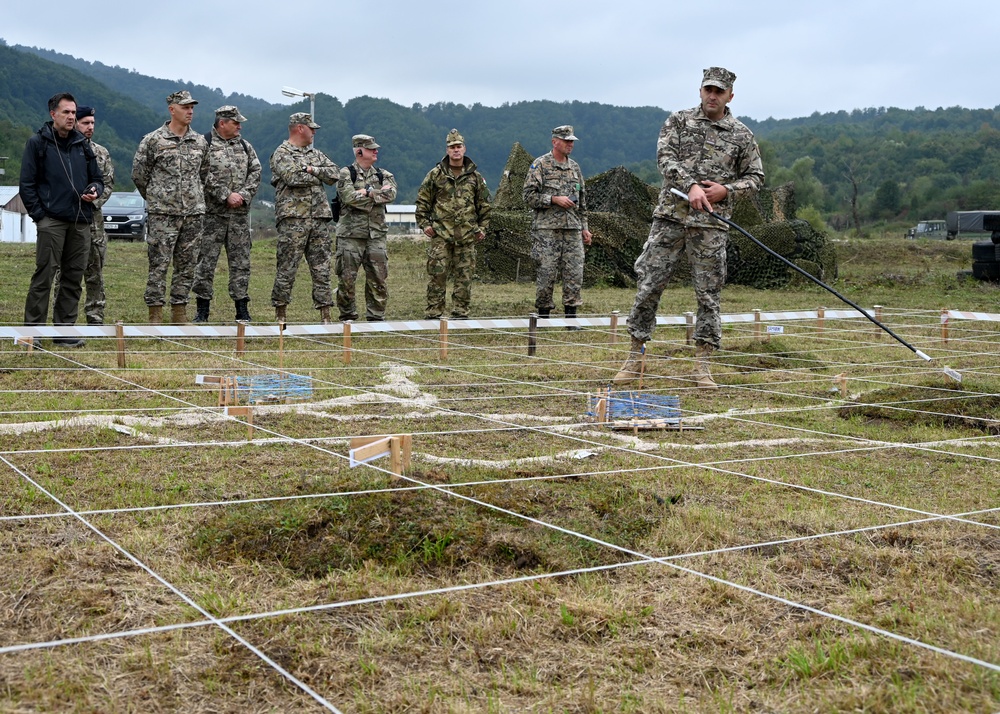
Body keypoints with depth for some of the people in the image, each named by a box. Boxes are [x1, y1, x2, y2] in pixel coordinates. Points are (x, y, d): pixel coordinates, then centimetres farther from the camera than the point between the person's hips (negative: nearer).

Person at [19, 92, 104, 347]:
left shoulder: (82, 144, 15)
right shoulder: (37, 142, 1)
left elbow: (98, 178, 22)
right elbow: (27, 184, -1)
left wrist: (95, 191, 0)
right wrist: (39, 214, -8)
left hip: (80, 221, 5)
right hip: (51, 221, -5)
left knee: (74, 277, 6)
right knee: (43, 276, -6)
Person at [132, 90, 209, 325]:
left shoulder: (200, 142, 10)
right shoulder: (153, 140, -3)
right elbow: (139, 173, 3)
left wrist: (195, 198, 15)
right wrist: (156, 198, 9)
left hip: (194, 213, 4)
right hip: (162, 214, -4)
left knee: (187, 265, 6)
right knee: (159, 265, -4)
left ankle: (179, 312, 14)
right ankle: (155, 315, 1)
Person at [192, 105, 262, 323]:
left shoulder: (244, 146, 14)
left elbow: (255, 172, 9)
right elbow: (206, 177, -12)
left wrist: (243, 195, -6)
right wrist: (226, 196, -16)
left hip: (240, 213, 4)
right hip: (213, 213, -4)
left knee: (241, 261, 5)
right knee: (207, 260, -2)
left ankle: (242, 309, 11)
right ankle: (202, 309, 6)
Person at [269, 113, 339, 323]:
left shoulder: (315, 154, 20)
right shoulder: (281, 154, -1)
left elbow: (334, 174, 7)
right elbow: (293, 177, -17)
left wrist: (311, 170, -7)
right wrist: (318, 176, -2)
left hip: (319, 218, 6)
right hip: (293, 218, -6)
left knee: (322, 268, 4)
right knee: (287, 268, -4)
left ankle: (325, 315, 7)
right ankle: (280, 314, 5)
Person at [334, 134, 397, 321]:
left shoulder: (383, 176, 13)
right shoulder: (346, 173, 0)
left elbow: (390, 194, -7)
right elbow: (349, 197, -17)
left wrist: (368, 192, -12)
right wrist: (378, 194, -8)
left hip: (376, 234, 4)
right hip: (350, 234, -3)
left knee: (378, 278, 4)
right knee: (347, 278, 0)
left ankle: (376, 317, 13)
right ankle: (347, 316, 12)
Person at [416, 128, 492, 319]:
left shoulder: (475, 177, 10)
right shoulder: (435, 174, 4)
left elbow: (484, 204, 15)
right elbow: (422, 200, 7)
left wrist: (482, 227, 9)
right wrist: (424, 224, 0)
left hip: (467, 236, 2)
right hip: (441, 234, -2)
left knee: (464, 276, 4)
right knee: (437, 274, -4)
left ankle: (460, 313, 12)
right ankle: (433, 314, 2)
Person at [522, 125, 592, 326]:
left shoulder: (575, 167, 17)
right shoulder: (540, 165, -1)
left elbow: (582, 201, 22)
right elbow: (529, 196, -7)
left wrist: (584, 227, 18)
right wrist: (554, 199, -16)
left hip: (572, 229, 5)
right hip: (547, 229, -5)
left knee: (575, 273, 1)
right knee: (546, 274, -3)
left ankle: (571, 316, 8)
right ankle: (543, 315, 6)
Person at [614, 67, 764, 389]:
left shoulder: (742, 135, 8)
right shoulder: (679, 121, 7)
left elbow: (755, 177, 12)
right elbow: (665, 157, -6)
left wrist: (726, 190, -8)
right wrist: (691, 185, -21)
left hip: (712, 224, 0)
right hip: (670, 216, 0)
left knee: (709, 293, 2)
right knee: (649, 285, -1)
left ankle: (702, 366, 10)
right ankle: (634, 358, 9)